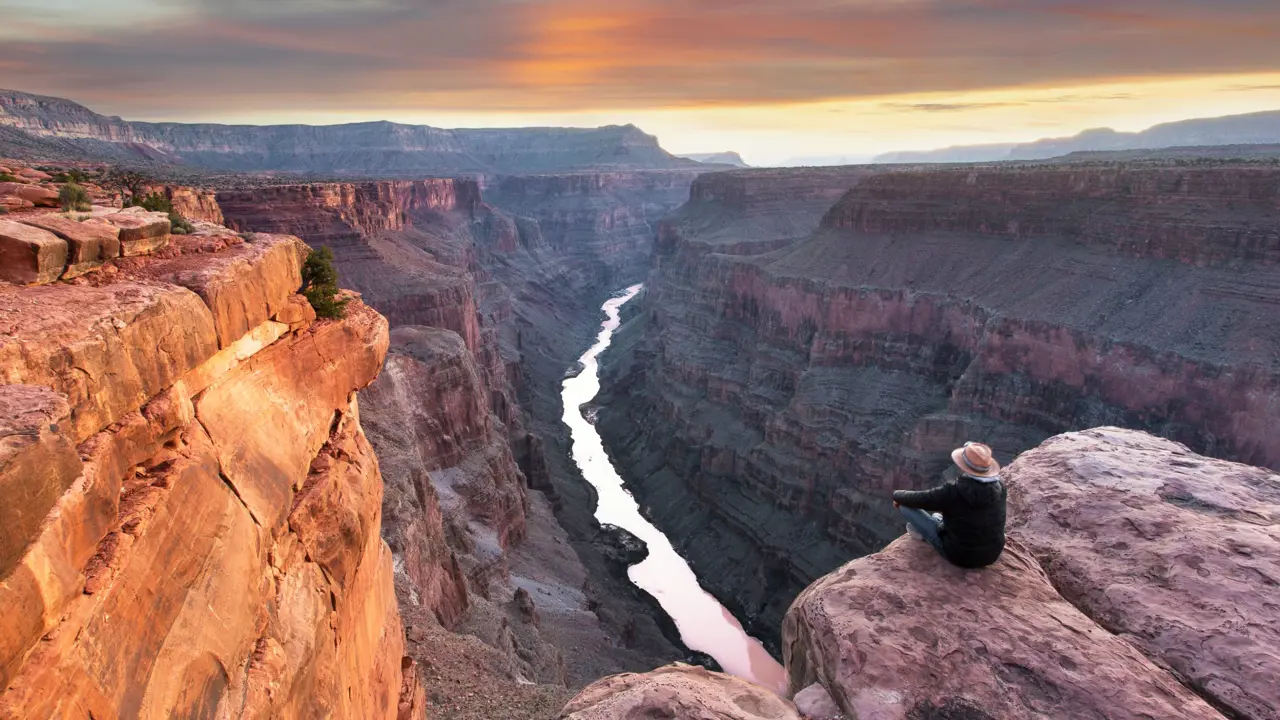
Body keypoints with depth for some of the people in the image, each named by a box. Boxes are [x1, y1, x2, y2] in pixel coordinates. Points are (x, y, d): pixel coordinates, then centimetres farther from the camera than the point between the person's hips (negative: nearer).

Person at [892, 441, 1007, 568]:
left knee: (906, 505, -1)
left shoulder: (954, 491, -27)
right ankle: (939, 521, 43)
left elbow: (919, 499, -13)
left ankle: (926, 531, 27)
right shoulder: (999, 487, -12)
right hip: (992, 554, 6)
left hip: (960, 556, -5)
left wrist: (897, 495, 9)